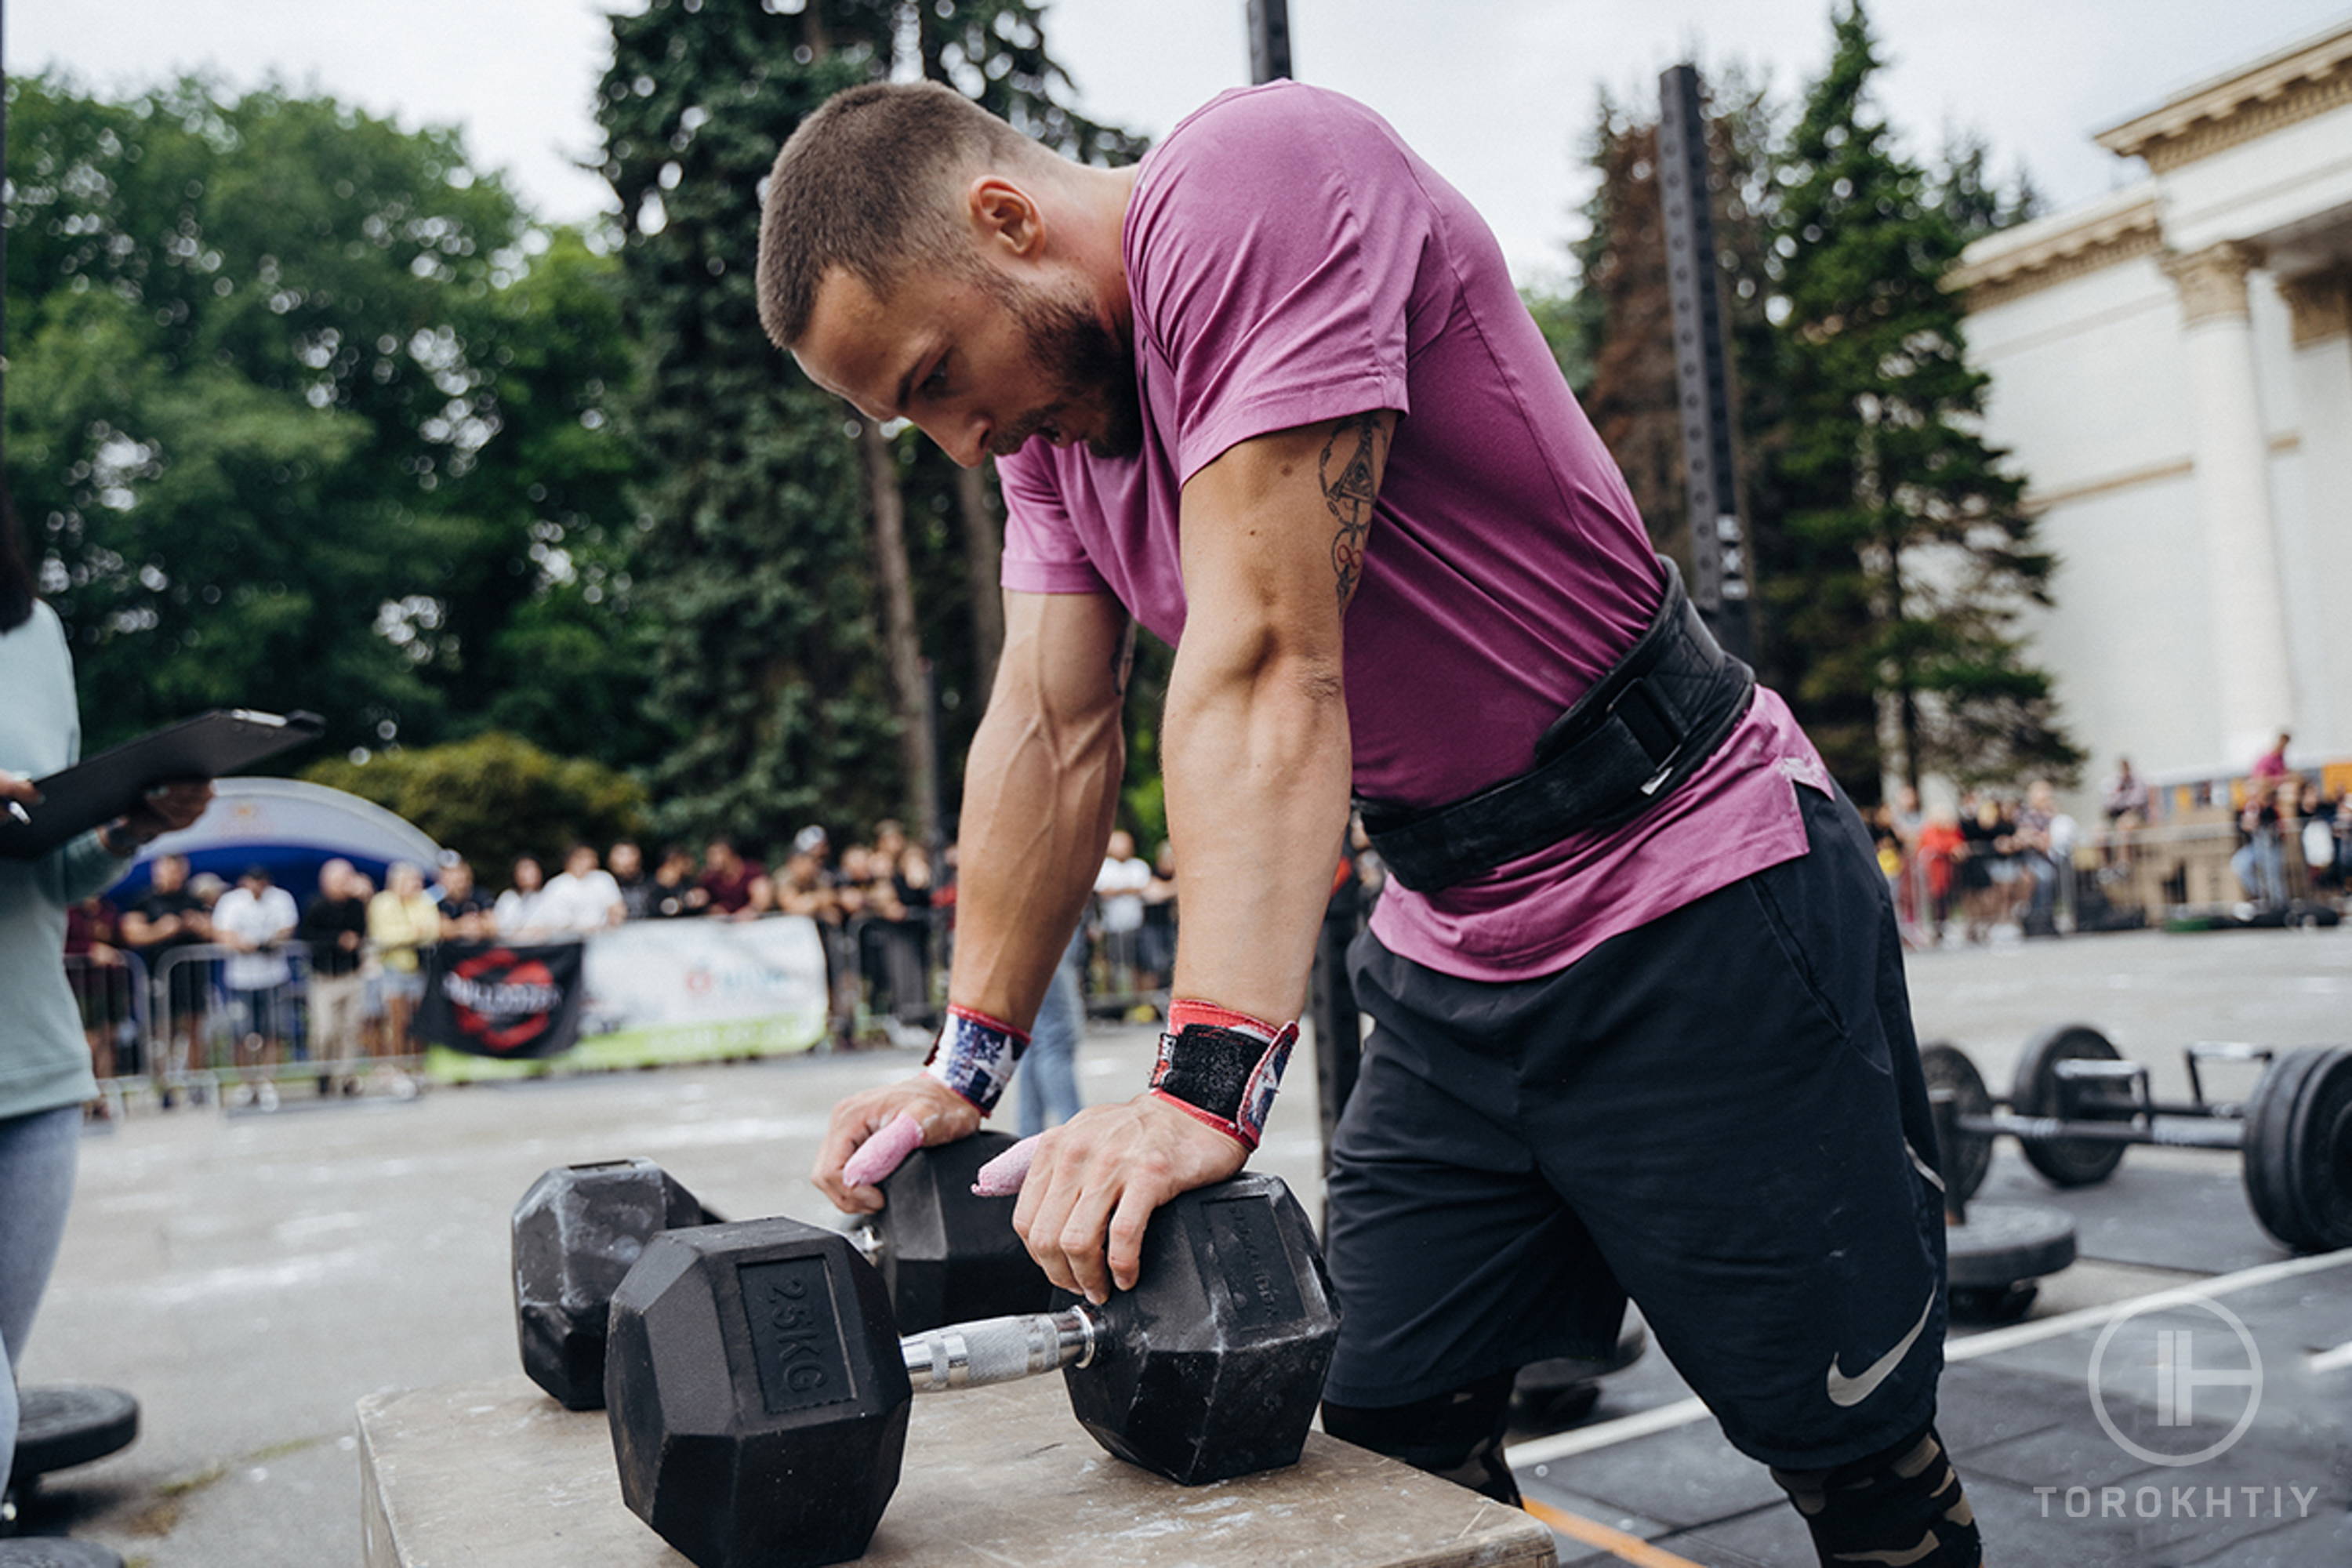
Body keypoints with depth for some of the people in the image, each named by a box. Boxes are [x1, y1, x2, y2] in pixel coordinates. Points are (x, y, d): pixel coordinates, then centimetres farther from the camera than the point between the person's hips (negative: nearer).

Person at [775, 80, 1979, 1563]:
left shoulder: (1253, 180, -19)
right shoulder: (1046, 408, 7)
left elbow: (1265, 659, -29)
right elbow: (1052, 733, 3)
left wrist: (1209, 1082, -32)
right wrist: (965, 1065, -1)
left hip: (1699, 898, -7)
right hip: (1453, 952, 8)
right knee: (1379, 1428, 7)